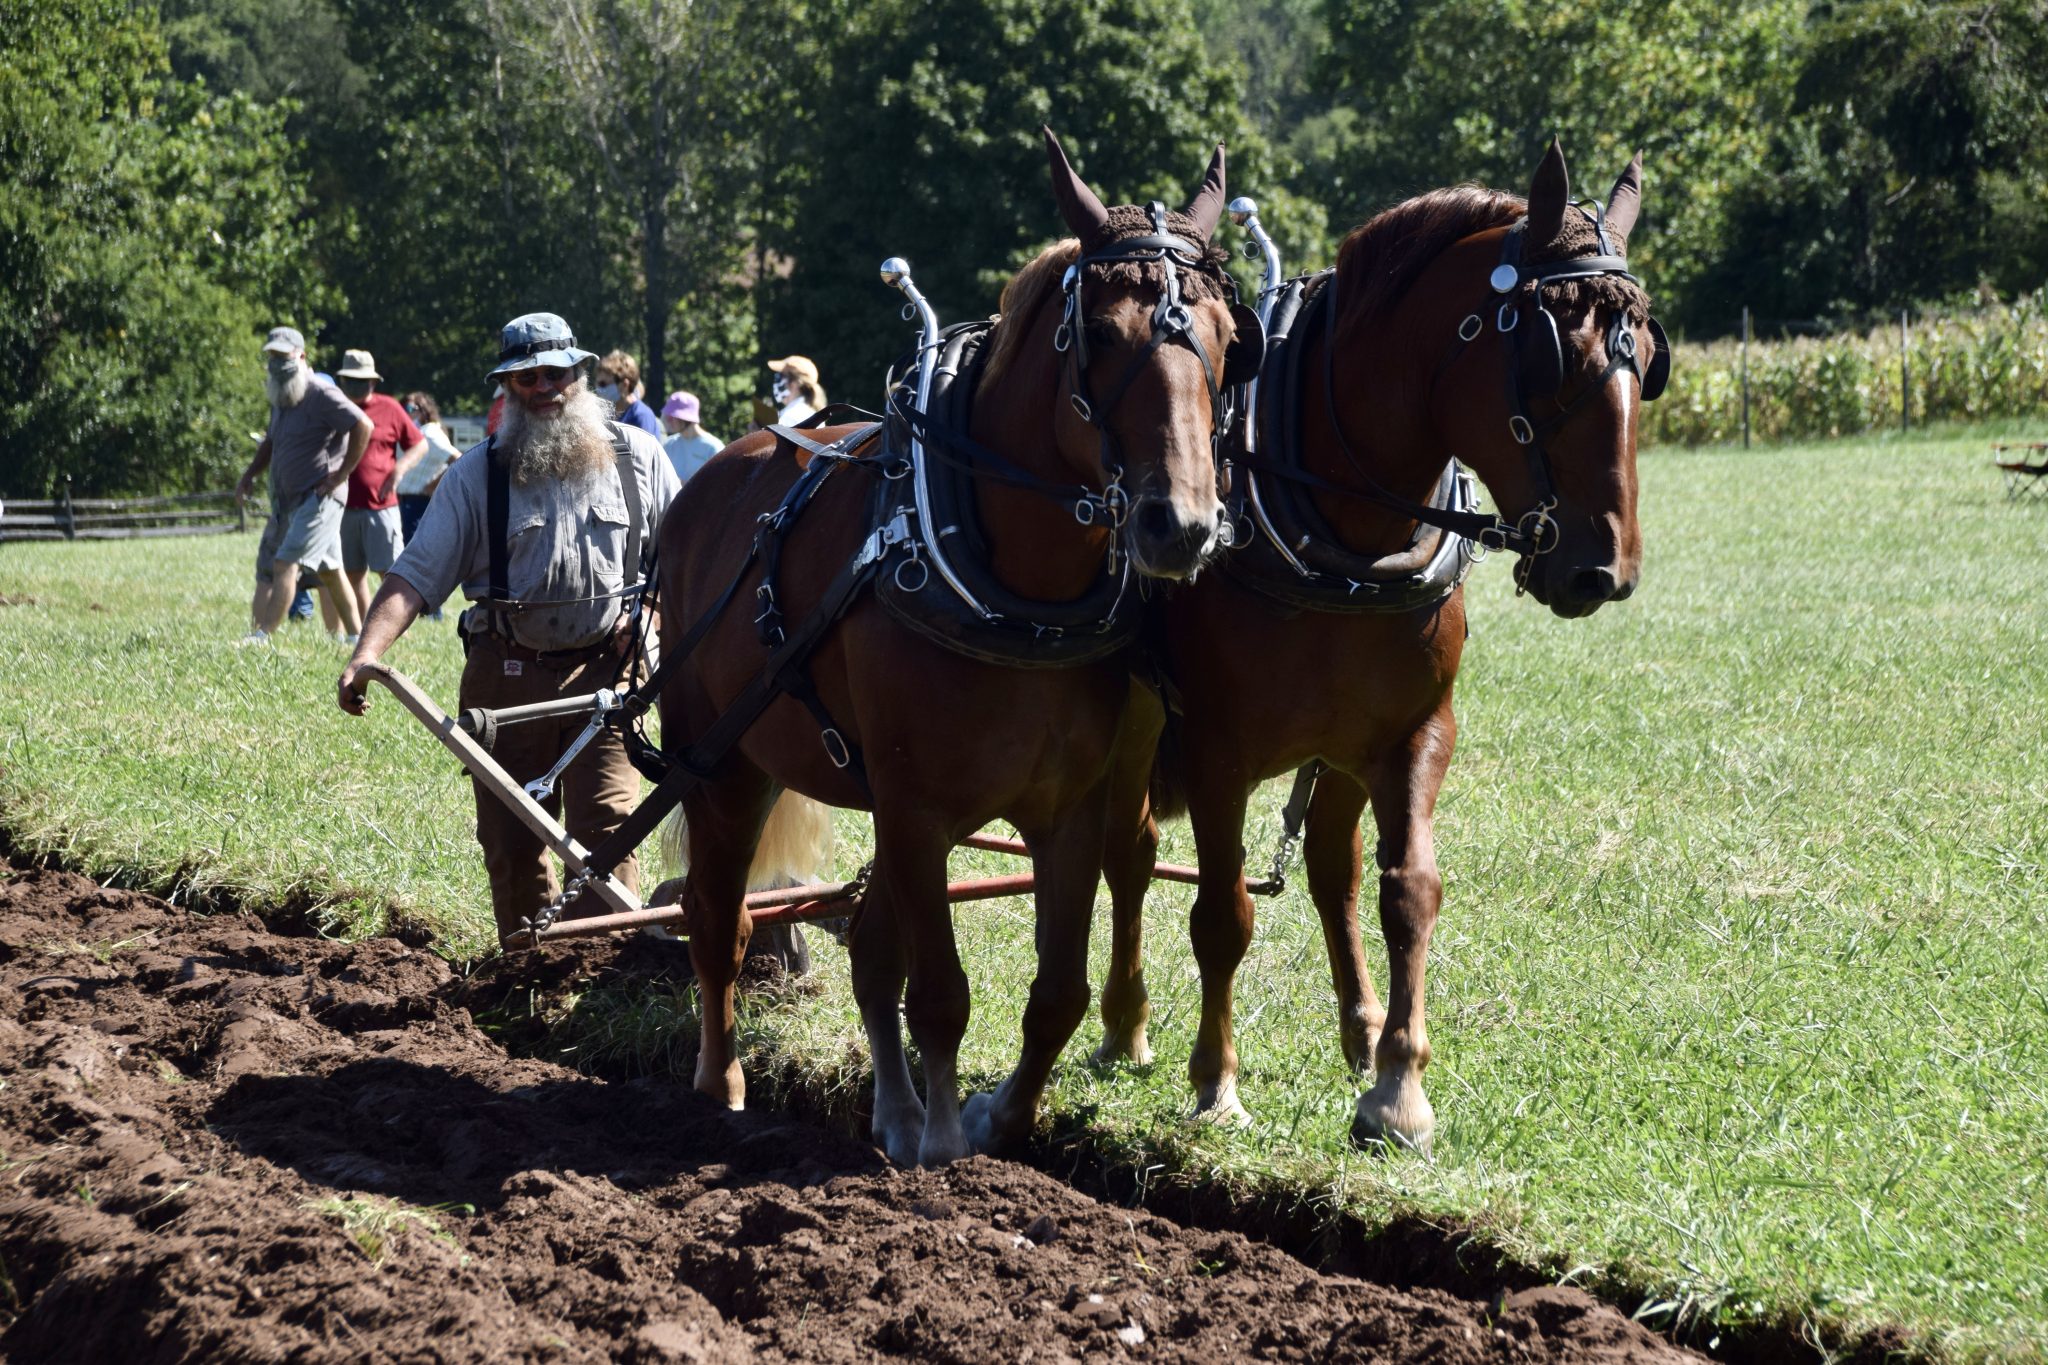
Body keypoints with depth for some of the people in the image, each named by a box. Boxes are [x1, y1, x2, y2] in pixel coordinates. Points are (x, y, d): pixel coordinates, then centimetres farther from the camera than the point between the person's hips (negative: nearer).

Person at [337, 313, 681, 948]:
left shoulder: (636, 455, 4)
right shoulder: (477, 472, 1)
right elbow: (416, 574, -5)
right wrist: (366, 653, -19)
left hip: (606, 669, -1)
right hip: (507, 675, 1)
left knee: (606, 824, -11)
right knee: (511, 840, 5)